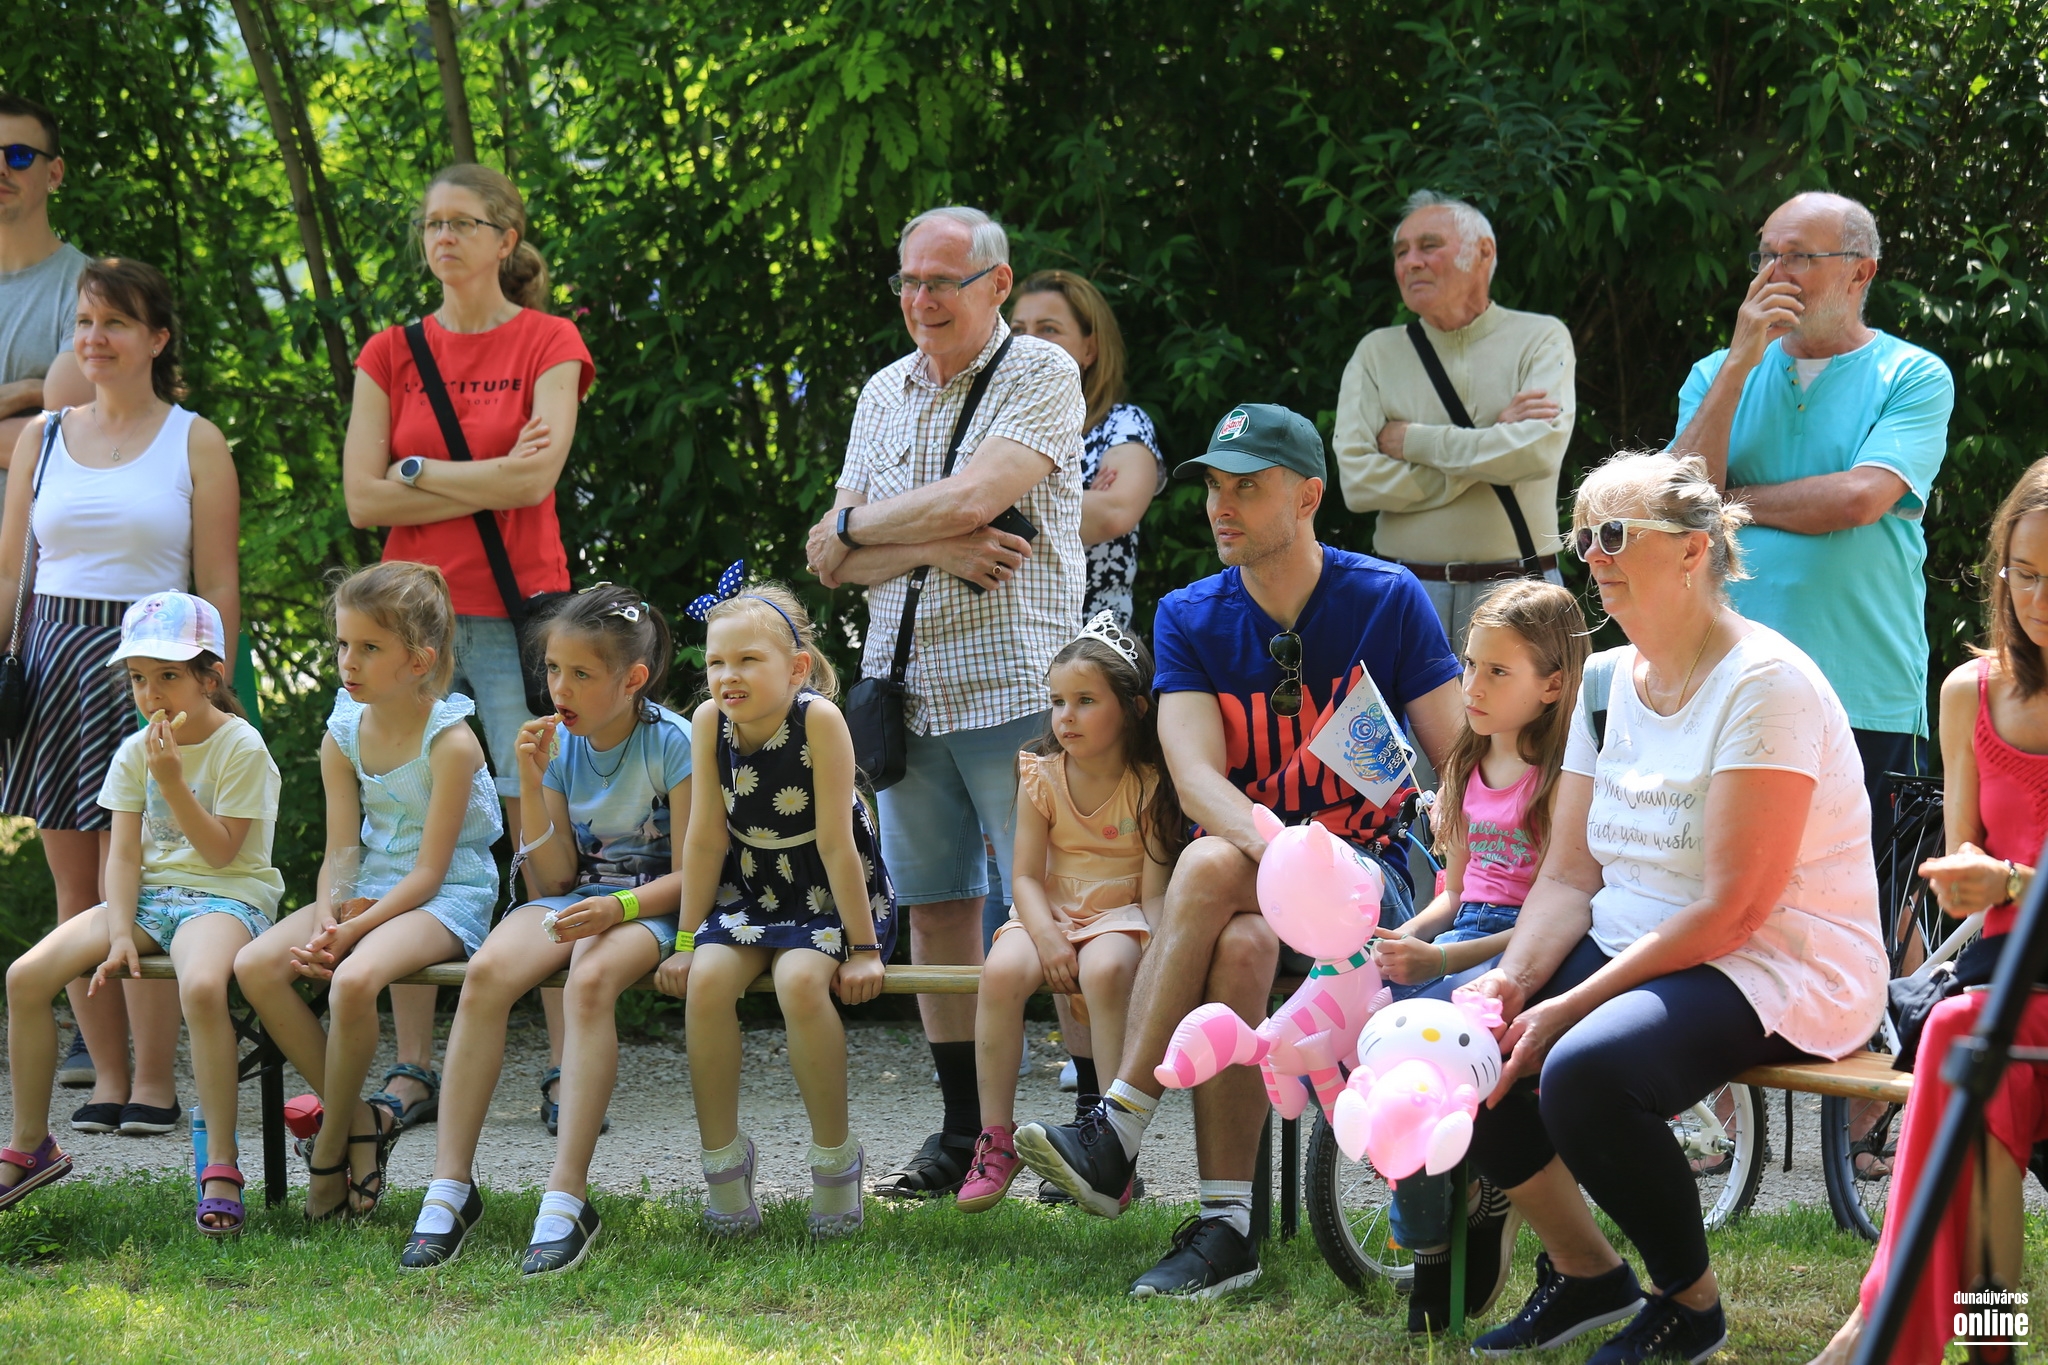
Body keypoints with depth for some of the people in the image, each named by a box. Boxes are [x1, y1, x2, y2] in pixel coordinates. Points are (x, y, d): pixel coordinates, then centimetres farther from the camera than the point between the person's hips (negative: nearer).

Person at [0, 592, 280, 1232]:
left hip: (227, 895, -6)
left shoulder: (241, 748, -8)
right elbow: (125, 853, 4)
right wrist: (120, 935, -10)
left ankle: (221, 1163, -31)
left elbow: (221, 851, -14)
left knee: (201, 984, -41)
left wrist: (173, 781, -22)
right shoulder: (135, 752, 9)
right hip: (150, 893, 6)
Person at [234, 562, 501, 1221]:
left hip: (446, 897, -7)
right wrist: (326, 922, -18)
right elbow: (342, 851, 2)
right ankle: (357, 1117, -7)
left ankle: (332, 1141, -12)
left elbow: (428, 871, -16)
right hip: (365, 891, 7)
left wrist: (352, 931, -24)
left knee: (353, 980, -36)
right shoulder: (344, 736, 5)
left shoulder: (451, 742, -14)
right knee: (255, 966, -18)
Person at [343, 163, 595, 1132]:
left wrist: (418, 471, -3)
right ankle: (412, 1071, 5)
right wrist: (486, 484, -5)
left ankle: (567, 1072, -3)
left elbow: (535, 478, -10)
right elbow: (363, 499, 2)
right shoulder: (391, 353, 11)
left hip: (519, 612, -3)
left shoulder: (548, 343, 3)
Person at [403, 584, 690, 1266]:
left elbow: (687, 876, -12)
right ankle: (450, 1187, -27)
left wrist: (618, 908, -30)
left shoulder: (671, 743, -10)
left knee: (591, 978, -38)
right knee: (486, 972, -28)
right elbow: (557, 877, -1)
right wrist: (532, 783, -12)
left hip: (650, 903, -4)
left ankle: (567, 1197, -39)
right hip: (574, 897, 4)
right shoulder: (558, 743, 2)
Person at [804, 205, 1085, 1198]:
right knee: (934, 904, 8)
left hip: (1015, 682, -6)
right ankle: (965, 1133, 17)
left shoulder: (1041, 374, -3)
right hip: (906, 692, 6)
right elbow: (829, 560, 8)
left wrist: (859, 524, -2)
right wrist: (929, 548, -10)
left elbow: (972, 498, -18)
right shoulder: (884, 395, 15)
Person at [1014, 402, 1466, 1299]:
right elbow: (1195, 776, -14)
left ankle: (1114, 1136, -32)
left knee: (1210, 867, -34)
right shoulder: (1189, 619, 3)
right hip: (1251, 880, 3)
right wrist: (1280, 847, -34)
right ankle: (1226, 1228, -33)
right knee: (1238, 947, -35)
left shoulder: (1387, 600, -3)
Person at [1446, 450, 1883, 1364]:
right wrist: (1513, 979, -13)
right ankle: (1585, 1272, 6)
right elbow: (1569, 875, 8)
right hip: (1627, 947, 8)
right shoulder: (1607, 681, 10)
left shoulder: (1764, 685, -16)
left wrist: (1572, 1008, -25)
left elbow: (1731, 909, -22)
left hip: (1780, 973, -8)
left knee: (1584, 1070, -34)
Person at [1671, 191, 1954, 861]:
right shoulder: (1718, 374, 14)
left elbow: (1857, 499, -14)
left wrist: (1730, 500, -1)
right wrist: (1740, 364, -6)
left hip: (1866, 704, -3)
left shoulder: (1914, 377, 2)